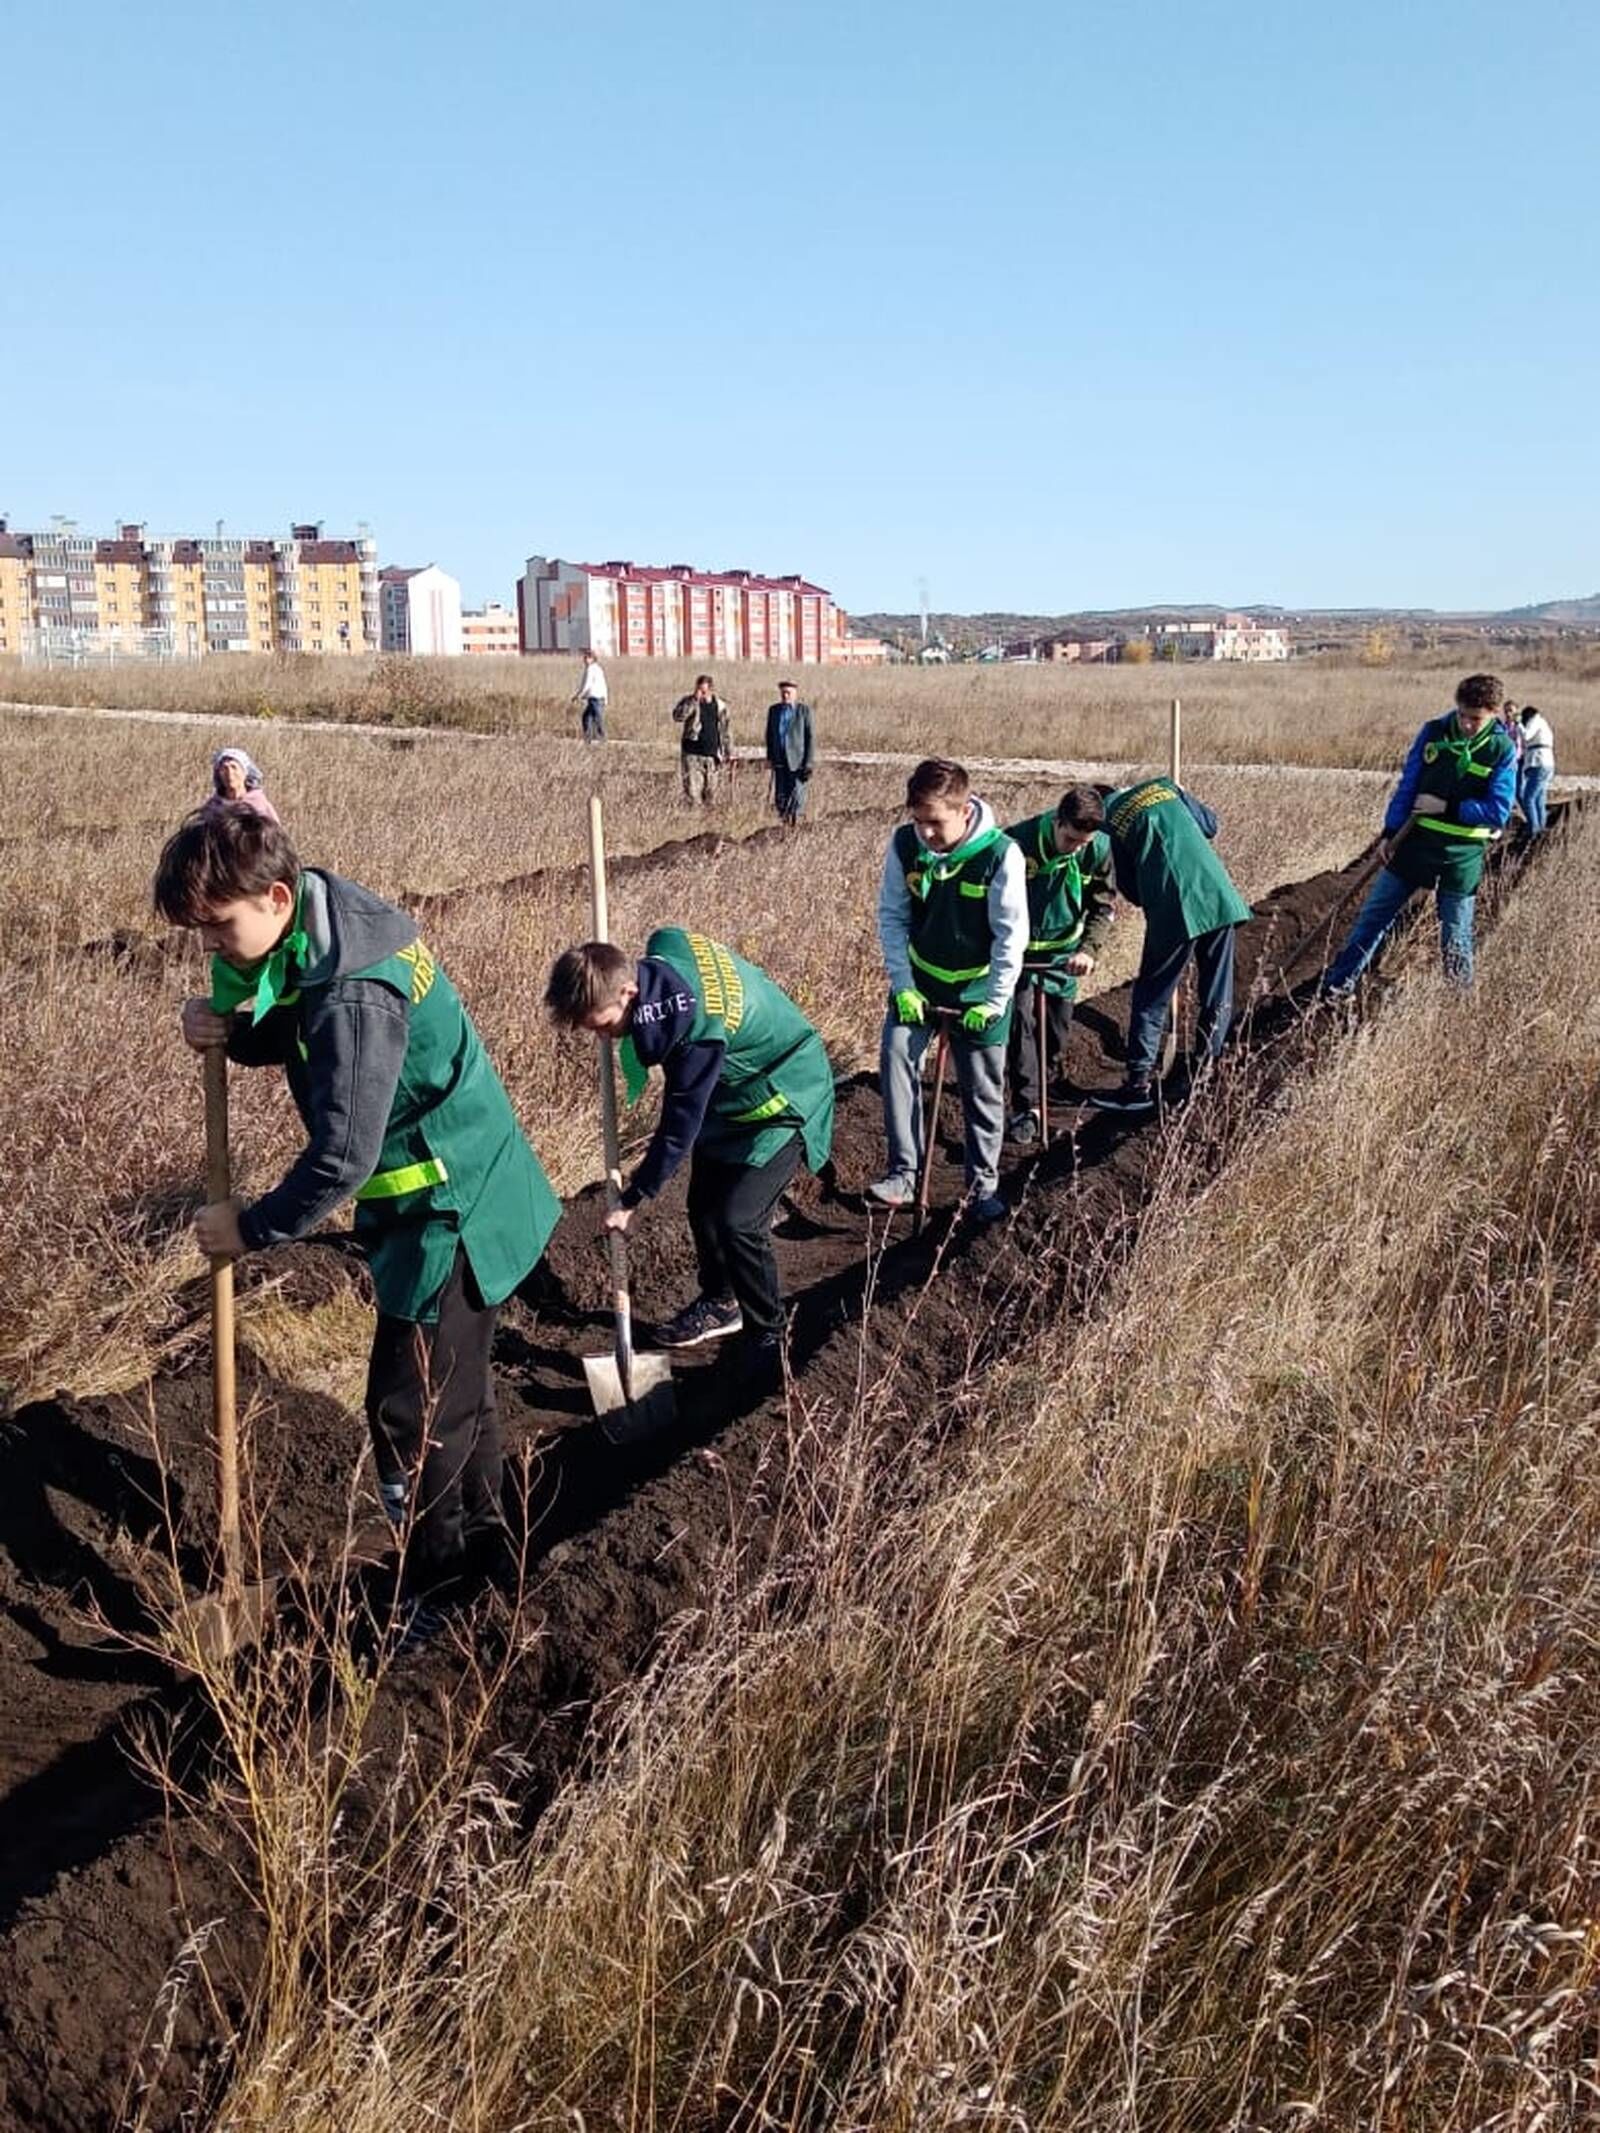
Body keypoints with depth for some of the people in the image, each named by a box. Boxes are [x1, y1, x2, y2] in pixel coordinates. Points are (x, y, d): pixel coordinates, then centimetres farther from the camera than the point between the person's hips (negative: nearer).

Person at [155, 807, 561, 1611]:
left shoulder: (353, 997, -30)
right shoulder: (327, 911, -1)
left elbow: (341, 1159, -28)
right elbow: (298, 1037, 14)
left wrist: (251, 1228, -13)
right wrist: (227, 1030, -7)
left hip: (450, 1212, -10)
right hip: (462, 1191, 10)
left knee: (408, 1410, 3)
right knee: (453, 1387, 23)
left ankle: (438, 1589, 20)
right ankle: (480, 1540, 41)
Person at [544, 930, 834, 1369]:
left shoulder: (694, 1025, -39)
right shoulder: (659, 957, -17)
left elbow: (679, 1127, -29)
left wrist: (632, 1200, -19)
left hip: (784, 1101, -9)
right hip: (726, 1092, 9)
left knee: (737, 1221, -15)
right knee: (703, 1206, 15)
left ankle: (769, 1340, 2)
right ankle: (720, 1304, 37)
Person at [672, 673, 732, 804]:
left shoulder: (719, 706, 8)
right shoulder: (688, 702, -1)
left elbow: (725, 731, 16)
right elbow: (677, 716, -21)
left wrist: (729, 753, 13)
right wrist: (694, 700, -24)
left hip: (712, 756, 3)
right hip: (692, 754, -3)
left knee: (711, 793, 9)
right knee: (691, 793, -10)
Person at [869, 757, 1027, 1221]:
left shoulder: (1000, 854, -23)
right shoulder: (904, 844, -13)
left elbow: (1011, 936, -16)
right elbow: (892, 916, -4)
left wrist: (992, 1003, -15)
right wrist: (902, 987, -9)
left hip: (979, 986, -2)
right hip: (920, 978, 2)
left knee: (983, 1089, 6)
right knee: (895, 1054, -16)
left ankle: (984, 1182, 23)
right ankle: (903, 1172, -9)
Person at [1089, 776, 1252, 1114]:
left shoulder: (1111, 823, 7)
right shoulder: (1163, 786, 14)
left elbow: (1130, 888, 10)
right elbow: (1210, 824, 19)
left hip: (1174, 909, -3)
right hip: (1219, 896, 3)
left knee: (1151, 997, 8)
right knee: (1217, 994, 13)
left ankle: (1139, 1083, 6)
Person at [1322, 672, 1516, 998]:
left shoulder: (1502, 751, -8)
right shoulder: (1433, 732, -3)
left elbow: (1498, 812, -11)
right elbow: (1407, 785, 2)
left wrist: (1448, 807, -17)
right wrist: (1389, 833, -1)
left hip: (1462, 856, -2)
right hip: (1415, 842, 2)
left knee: (1456, 935, 8)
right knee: (1373, 915, 6)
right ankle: (1338, 985, 14)